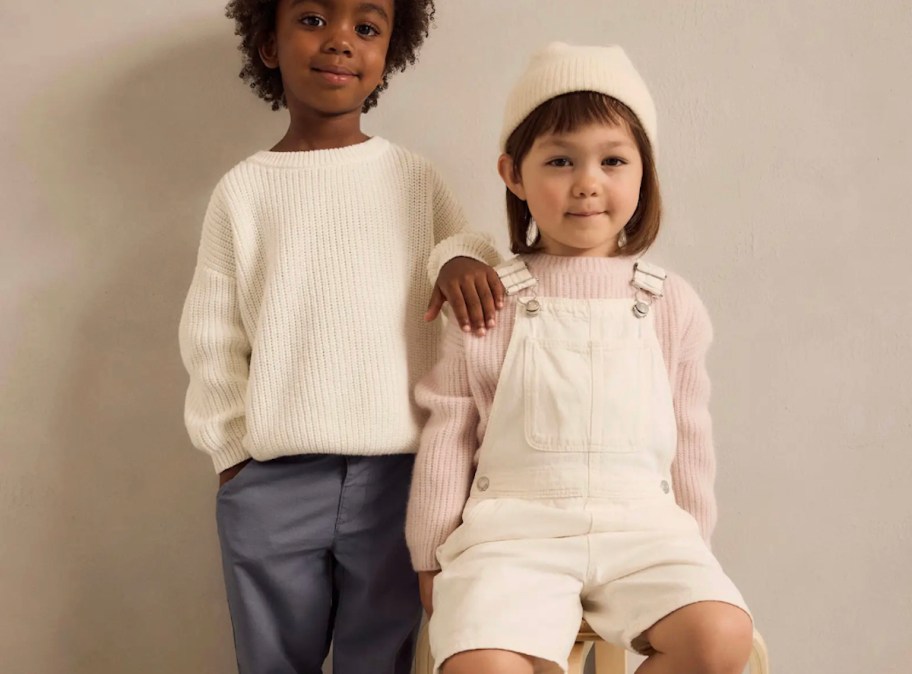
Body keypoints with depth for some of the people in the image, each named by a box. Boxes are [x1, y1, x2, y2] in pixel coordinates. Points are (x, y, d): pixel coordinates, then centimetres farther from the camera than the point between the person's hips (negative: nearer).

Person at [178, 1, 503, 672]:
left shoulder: (414, 177, 4)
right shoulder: (244, 188, 3)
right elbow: (212, 340, 5)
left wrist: (465, 258, -10)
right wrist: (236, 451, 1)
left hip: (397, 476, 0)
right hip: (271, 482, 0)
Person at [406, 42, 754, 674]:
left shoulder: (671, 303, 6)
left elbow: (688, 440, 14)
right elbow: (449, 435, 6)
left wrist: (690, 554, 17)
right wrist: (433, 559, 8)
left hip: (642, 525, 2)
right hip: (515, 528, -2)